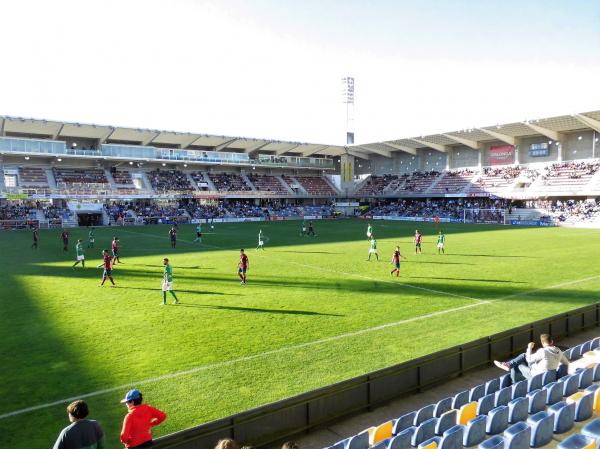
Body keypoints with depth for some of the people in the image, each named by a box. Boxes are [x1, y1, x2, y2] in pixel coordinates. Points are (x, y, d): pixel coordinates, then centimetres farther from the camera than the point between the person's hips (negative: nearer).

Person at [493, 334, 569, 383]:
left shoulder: (543, 351, -22)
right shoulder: (559, 352, -3)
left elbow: (529, 360, -13)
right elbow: (567, 363, 10)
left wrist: (529, 348, -1)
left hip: (537, 376, -7)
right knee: (524, 356, 14)